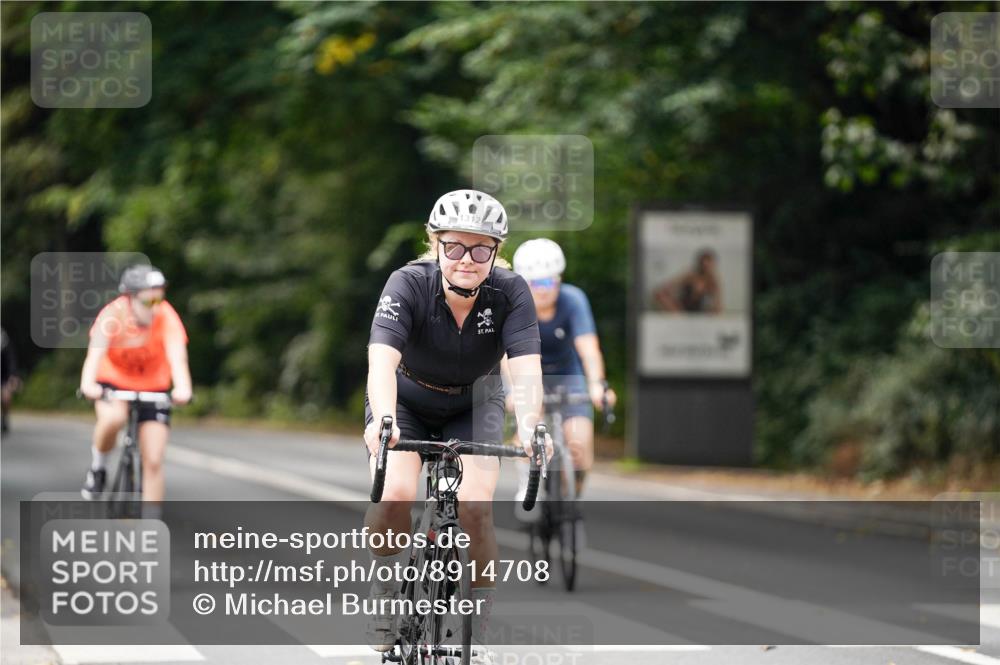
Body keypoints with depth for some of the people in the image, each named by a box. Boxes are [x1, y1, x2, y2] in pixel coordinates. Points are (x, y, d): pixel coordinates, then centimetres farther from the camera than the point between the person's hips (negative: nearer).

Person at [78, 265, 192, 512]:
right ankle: (98, 465, -6)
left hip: (153, 388, 1)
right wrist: (88, 384, -60)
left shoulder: (166, 316, -25)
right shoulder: (113, 315, -27)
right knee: (113, 418, -36)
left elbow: (177, 354, -38)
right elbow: (95, 352, -40)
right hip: (113, 382, -1)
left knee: (153, 463, -5)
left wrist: (183, 388, -58)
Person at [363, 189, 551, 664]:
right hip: (406, 398, -1)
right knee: (394, 495, -26)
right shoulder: (409, 285, -30)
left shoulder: (510, 293, -26)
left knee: (475, 507, -19)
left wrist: (529, 426, -55)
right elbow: (382, 359, -43)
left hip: (473, 402, 1)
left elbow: (527, 368, -36)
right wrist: (383, 420, -62)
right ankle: (386, 598, 0)